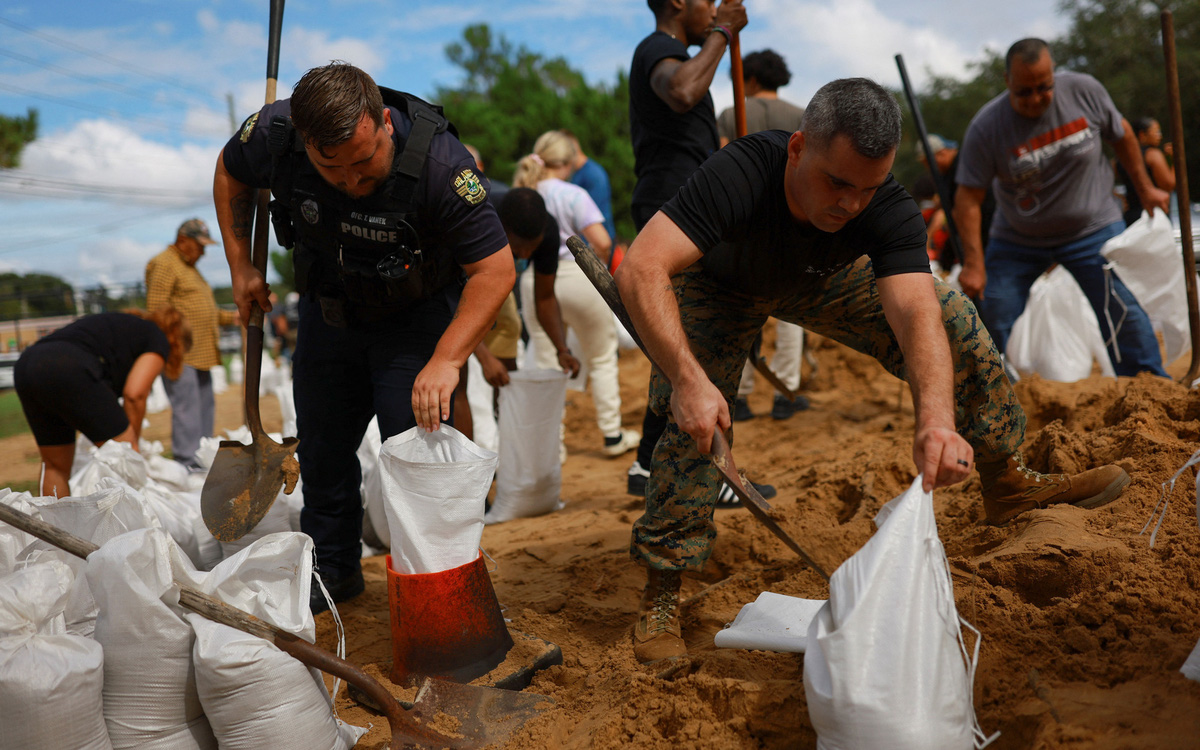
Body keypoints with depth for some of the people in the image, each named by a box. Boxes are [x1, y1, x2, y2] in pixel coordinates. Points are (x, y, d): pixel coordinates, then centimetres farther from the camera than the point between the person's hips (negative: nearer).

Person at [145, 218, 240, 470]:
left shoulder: (190, 267, 25)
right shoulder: (163, 264, -7)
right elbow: (156, 309, -15)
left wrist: (230, 317, 14)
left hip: (201, 355, 10)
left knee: (205, 408, 11)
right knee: (186, 408, -13)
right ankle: (187, 463, -12)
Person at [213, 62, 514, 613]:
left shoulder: (438, 161, -35)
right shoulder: (275, 133, -25)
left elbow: (494, 268, -32)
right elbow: (231, 174, -1)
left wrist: (445, 361, -40)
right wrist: (241, 266, -4)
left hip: (417, 314, -4)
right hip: (328, 308, 4)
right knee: (321, 446, 13)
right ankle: (332, 568, 32)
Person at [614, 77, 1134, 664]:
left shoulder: (889, 212, -32)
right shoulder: (740, 173, -42)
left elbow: (916, 313, -44)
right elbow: (641, 270, -50)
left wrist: (937, 416, -63)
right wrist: (687, 379, -63)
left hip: (820, 280, 3)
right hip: (718, 288, -3)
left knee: (954, 317, -9)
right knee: (695, 421, -25)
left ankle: (1005, 483, 8)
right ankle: (660, 599, -13)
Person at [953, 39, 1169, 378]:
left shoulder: (1084, 90, -12)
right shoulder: (986, 127, -19)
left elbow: (1121, 133, 6)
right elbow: (968, 198, -18)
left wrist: (1145, 188, 12)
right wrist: (973, 263, -24)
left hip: (1092, 227, 1)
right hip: (1016, 239, 0)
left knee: (1122, 310, -6)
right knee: (992, 319, -3)